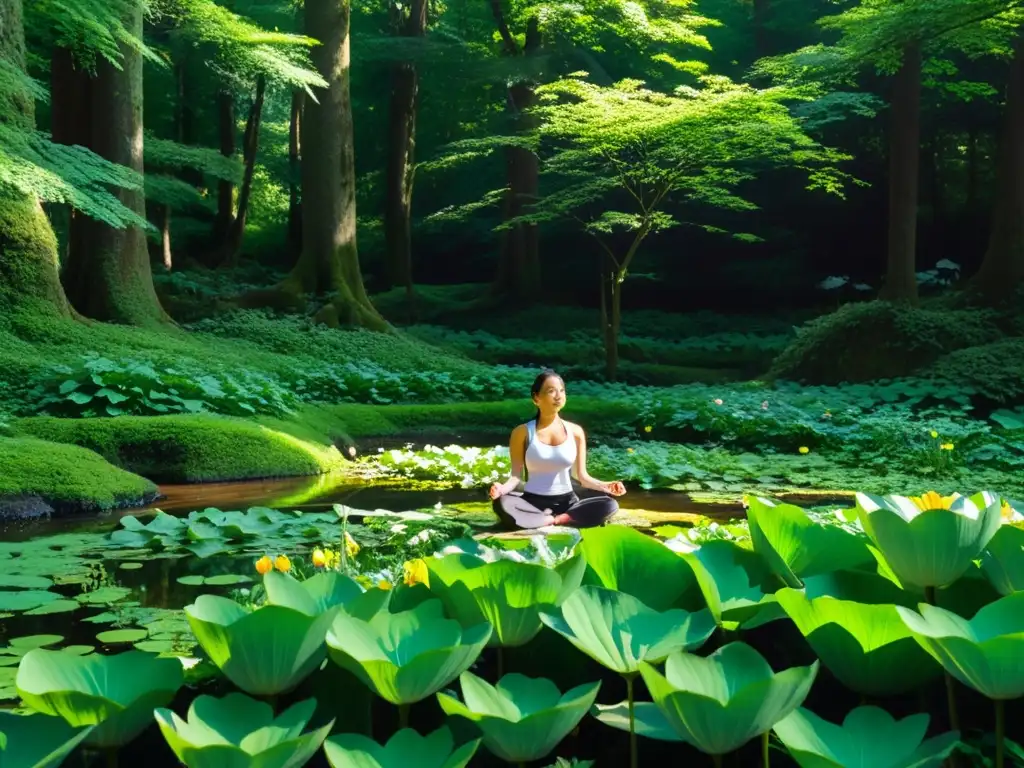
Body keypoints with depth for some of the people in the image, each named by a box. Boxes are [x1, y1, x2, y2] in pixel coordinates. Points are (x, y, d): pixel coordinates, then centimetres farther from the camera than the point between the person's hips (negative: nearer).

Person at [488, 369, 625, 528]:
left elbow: (582, 476, 6)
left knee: (609, 505, -25)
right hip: (533, 502, -2)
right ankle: (559, 520, -24)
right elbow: (516, 475, -4)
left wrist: (604, 486, -14)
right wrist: (503, 487, -26)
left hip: (567, 502, 2)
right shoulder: (523, 432, -1)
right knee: (502, 504, -36)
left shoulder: (575, 431, 4)